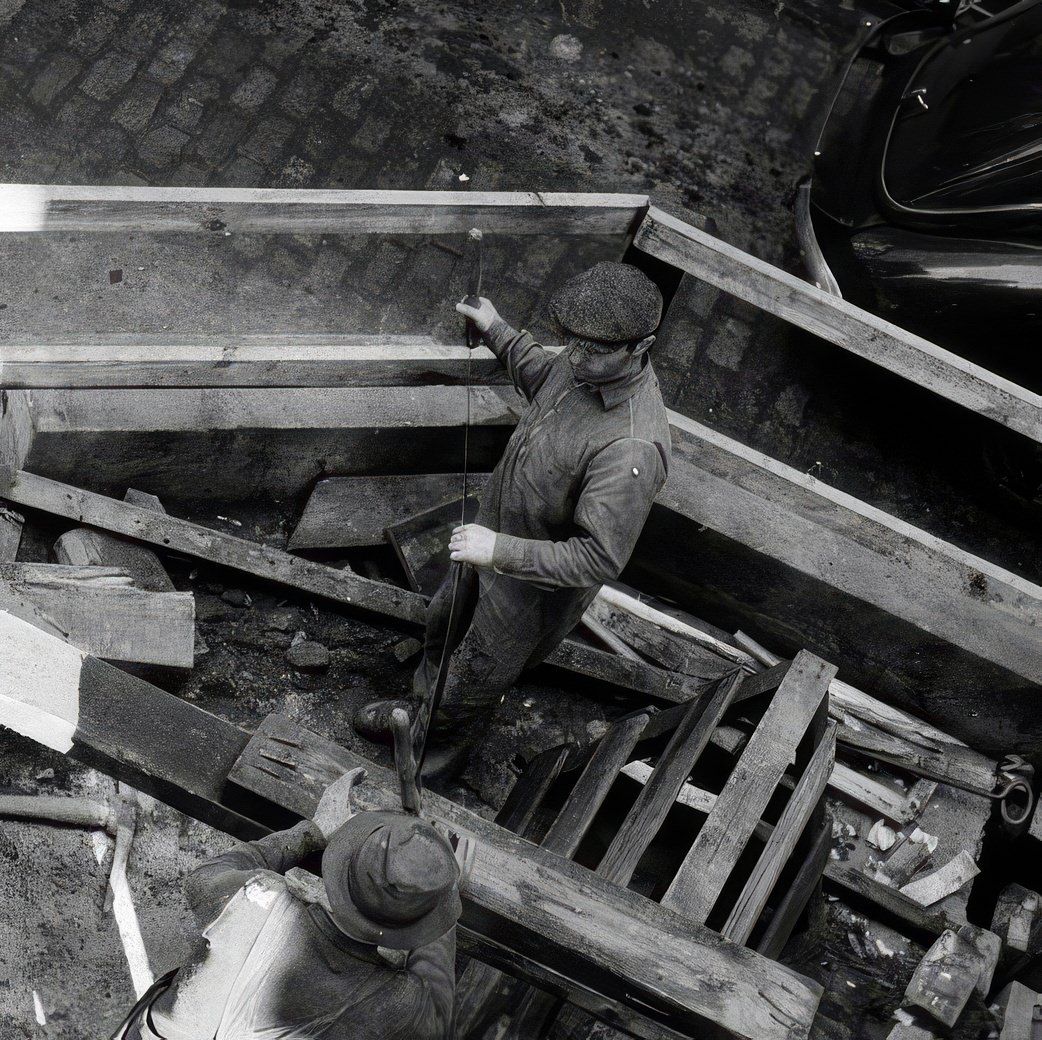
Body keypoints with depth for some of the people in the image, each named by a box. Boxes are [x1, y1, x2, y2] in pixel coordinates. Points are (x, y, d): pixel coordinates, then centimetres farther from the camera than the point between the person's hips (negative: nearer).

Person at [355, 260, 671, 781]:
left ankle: (438, 756, 51)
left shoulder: (632, 449, -40)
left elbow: (599, 560, -37)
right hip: (498, 532, 8)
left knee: (473, 679, 18)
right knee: (443, 625, 31)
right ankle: (421, 710, 62)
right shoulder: (586, 363, -14)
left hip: (538, 586, -8)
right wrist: (496, 330, 17)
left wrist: (500, 551, -40)